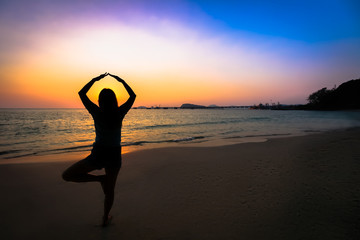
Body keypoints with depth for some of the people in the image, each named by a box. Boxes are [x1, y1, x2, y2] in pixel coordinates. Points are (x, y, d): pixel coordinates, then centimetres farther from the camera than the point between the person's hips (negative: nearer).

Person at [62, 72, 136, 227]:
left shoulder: (97, 113, -11)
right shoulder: (119, 113, -10)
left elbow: (81, 93, 3)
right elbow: (133, 95, 6)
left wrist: (95, 79, 8)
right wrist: (121, 81, 9)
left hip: (98, 155, -3)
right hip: (114, 156, 3)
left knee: (67, 176, 14)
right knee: (110, 191, 20)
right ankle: (105, 218, 36)